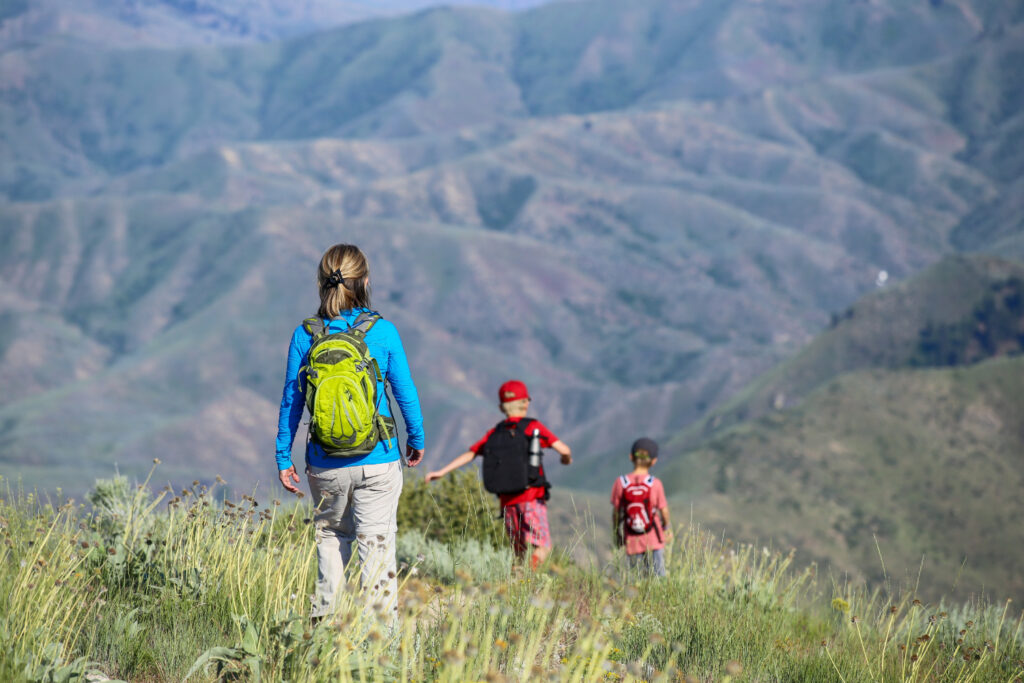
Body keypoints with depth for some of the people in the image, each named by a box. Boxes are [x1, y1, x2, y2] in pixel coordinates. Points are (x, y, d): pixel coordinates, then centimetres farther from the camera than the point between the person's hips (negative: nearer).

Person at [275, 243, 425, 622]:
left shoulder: (305, 335, -5)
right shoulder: (383, 331, -8)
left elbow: (291, 401, 0)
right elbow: (405, 392, 0)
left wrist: (283, 458, 9)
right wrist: (417, 440, 16)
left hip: (325, 466, 2)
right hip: (378, 463, -2)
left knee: (330, 534, 21)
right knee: (376, 542, 3)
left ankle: (325, 618, 21)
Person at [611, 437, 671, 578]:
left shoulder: (621, 483, -7)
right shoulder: (655, 483, -11)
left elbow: (616, 512, -1)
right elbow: (663, 510, -3)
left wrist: (617, 534, 14)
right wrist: (668, 527, 18)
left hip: (632, 541, 1)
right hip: (654, 540, -1)